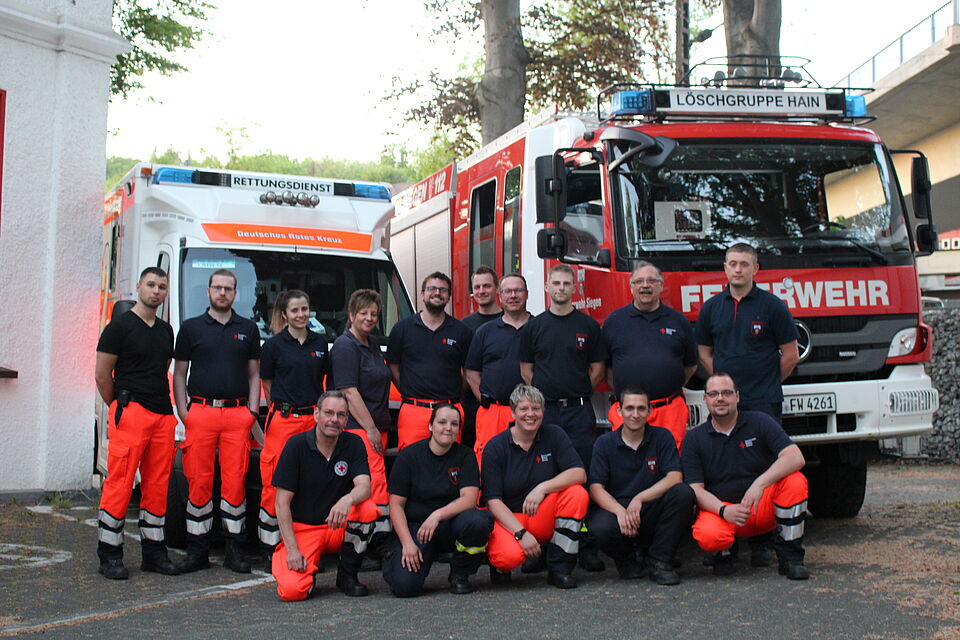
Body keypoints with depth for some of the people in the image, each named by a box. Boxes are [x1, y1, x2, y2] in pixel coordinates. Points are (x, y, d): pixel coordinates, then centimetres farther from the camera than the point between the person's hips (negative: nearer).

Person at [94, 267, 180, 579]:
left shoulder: (166, 330, 18)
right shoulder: (120, 325, -1)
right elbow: (102, 374, -1)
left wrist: (167, 406, 15)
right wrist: (119, 407, 4)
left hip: (163, 415, 7)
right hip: (130, 413, -6)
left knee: (157, 485, 8)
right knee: (120, 483, -7)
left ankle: (153, 552, 15)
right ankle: (109, 554, -2)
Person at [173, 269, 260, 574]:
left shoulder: (248, 329, 14)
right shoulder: (191, 328, 10)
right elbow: (179, 374, 11)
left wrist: (252, 411, 5)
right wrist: (183, 411, 0)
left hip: (237, 414, 1)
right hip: (201, 412, -1)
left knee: (235, 482, -2)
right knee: (199, 483, -2)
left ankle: (235, 550, 6)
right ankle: (197, 551, 6)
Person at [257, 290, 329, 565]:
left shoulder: (320, 343, 12)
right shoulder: (274, 345, 2)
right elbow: (267, 385, 8)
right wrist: (282, 408, 6)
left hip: (313, 418, 3)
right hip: (282, 419, -3)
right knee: (275, 484, -5)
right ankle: (270, 545, 2)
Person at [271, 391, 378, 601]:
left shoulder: (353, 444, -1)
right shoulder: (296, 445, -8)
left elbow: (364, 486, -17)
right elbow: (282, 502, -9)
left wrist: (348, 500, -42)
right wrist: (292, 550, -18)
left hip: (339, 528, 3)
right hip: (302, 528, -3)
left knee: (368, 509, -30)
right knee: (292, 590, -27)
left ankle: (347, 575, -7)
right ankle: (309, 568, 11)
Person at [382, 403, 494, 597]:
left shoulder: (464, 456, 1)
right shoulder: (409, 456, -2)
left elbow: (469, 499, -12)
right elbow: (396, 504, -4)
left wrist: (438, 515, -28)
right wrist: (407, 543, -16)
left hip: (451, 526, 2)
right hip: (415, 526, -1)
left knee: (477, 521, -34)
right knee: (405, 585, -25)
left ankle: (459, 575, -5)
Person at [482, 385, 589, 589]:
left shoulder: (554, 435, 1)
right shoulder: (495, 447, -6)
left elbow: (579, 473, -12)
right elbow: (493, 501, -11)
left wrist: (543, 488, -27)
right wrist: (521, 533, -24)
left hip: (544, 518, 3)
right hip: (508, 518, -3)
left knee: (577, 493, -25)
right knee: (510, 556, -35)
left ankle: (559, 567, -13)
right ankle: (500, 565, 6)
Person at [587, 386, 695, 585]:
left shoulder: (662, 437, 4)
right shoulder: (604, 443, 4)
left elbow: (675, 477, -9)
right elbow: (596, 488, -5)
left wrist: (640, 498, -23)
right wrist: (620, 511, -25)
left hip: (653, 512, 1)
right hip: (616, 508, -1)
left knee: (683, 493, -28)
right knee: (600, 528, -36)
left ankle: (659, 561, -12)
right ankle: (626, 559, 3)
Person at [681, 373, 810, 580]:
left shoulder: (759, 422, -2)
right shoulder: (694, 439, 1)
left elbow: (796, 458, -16)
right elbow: (695, 489, -6)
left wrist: (760, 484, -31)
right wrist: (723, 510, -26)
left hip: (763, 507, 1)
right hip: (720, 507, -1)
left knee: (796, 481, -29)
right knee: (707, 536, -35)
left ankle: (790, 557, -13)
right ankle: (726, 551, 5)